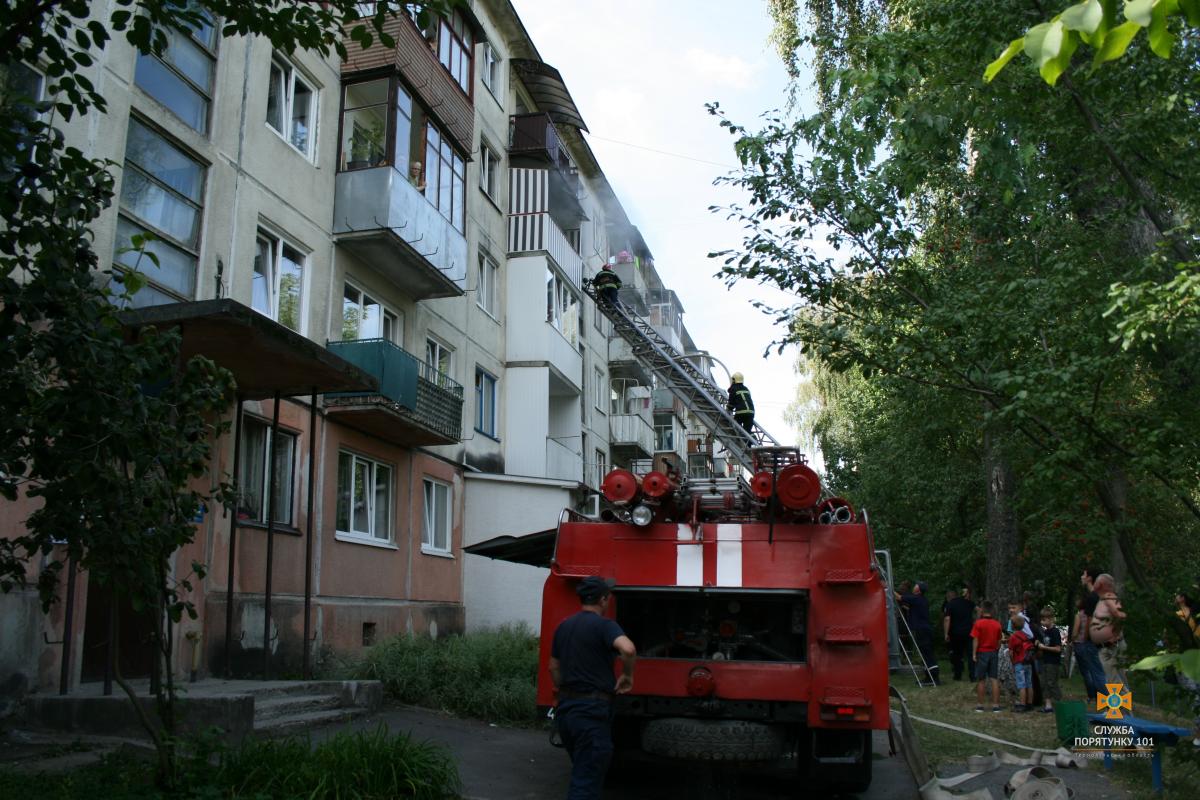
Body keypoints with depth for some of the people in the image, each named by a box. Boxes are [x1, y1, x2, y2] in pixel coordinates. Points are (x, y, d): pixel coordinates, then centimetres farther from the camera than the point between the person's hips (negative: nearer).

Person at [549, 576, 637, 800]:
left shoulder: (563, 626, 12)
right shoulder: (604, 625, -12)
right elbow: (628, 649, -30)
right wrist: (628, 675, -13)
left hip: (566, 708, 8)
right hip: (592, 711, -7)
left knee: (581, 773, 24)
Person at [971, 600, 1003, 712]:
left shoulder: (978, 623, -11)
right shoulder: (997, 624, 2)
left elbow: (975, 640, -12)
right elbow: (999, 640, 7)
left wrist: (974, 654, -8)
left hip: (982, 653, -3)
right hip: (994, 653, 3)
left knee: (981, 680, 5)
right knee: (994, 679, 5)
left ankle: (980, 705, 10)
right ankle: (995, 705, 4)